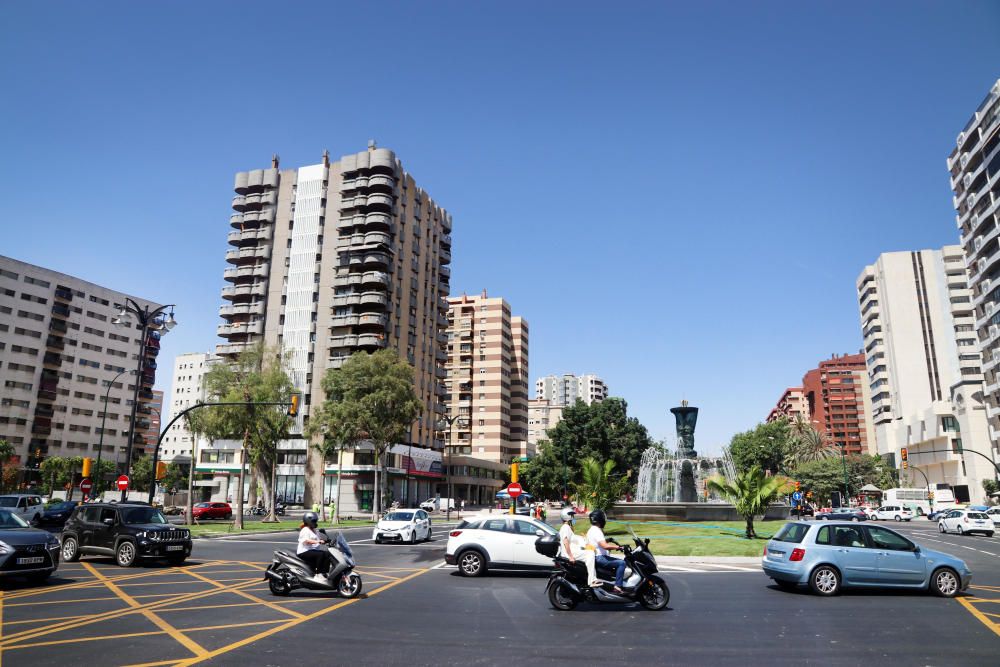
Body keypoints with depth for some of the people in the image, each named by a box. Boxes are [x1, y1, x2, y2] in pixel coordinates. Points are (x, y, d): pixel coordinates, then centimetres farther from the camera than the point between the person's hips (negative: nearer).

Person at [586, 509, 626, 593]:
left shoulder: (592, 530, 15)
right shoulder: (597, 531, -18)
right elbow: (605, 546, -28)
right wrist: (618, 547, -22)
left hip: (598, 557, 10)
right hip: (599, 558, -10)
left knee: (620, 561, 17)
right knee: (622, 563, -18)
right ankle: (617, 587, -20)